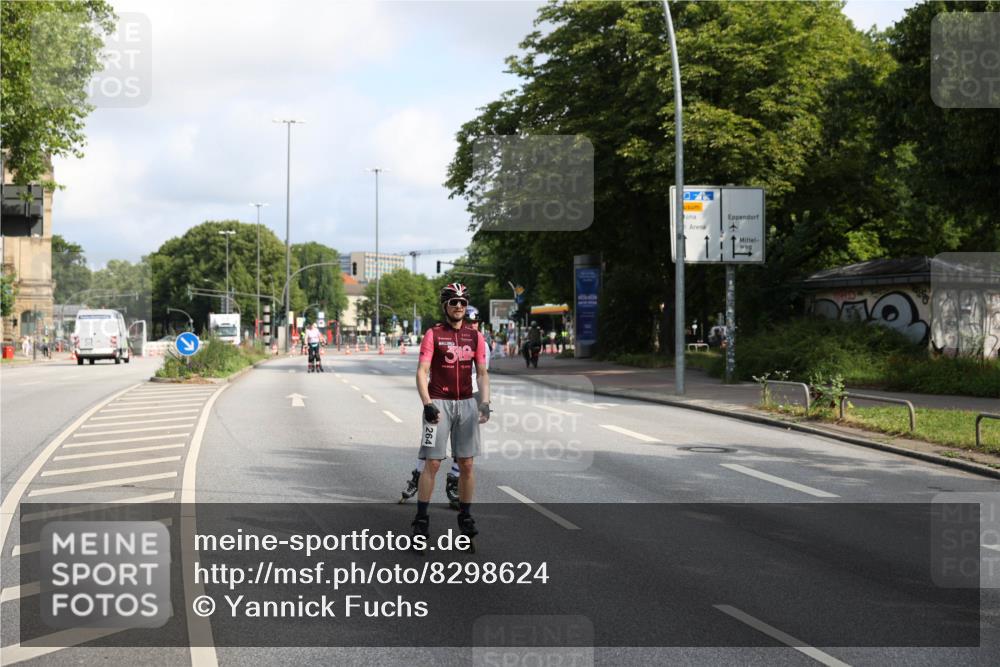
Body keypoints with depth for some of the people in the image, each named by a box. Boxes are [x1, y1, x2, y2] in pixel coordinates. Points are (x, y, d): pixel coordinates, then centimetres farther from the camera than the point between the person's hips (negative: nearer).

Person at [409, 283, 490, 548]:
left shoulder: (475, 336, 8)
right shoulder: (433, 334, -3)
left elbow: (482, 373, 9)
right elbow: (422, 372, -8)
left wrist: (484, 403, -5)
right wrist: (427, 404, -20)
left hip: (466, 404, 3)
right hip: (439, 404, -3)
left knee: (466, 464, 4)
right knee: (432, 463, -6)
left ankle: (465, 517, 15)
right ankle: (421, 519, 0)